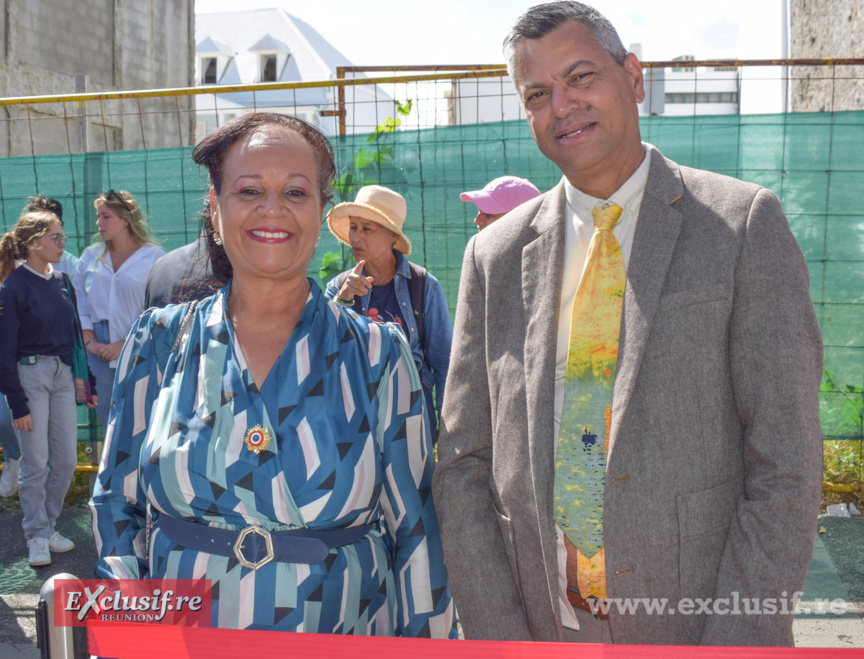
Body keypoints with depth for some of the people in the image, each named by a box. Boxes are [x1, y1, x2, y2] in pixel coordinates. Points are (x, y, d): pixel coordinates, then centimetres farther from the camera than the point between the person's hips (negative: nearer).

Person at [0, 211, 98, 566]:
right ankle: (37, 536, 15)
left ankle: (47, 525, 24)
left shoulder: (62, 281, 8)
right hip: (29, 375, -6)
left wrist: (89, 382, 12)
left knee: (67, 460, 7)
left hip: (63, 375, 6)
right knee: (35, 463, 0)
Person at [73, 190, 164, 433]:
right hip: (99, 354, 4)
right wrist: (89, 341, -1)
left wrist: (125, 344, -12)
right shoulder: (90, 256, 13)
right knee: (108, 421, 9)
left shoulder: (153, 256, -2)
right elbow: (79, 302, 12)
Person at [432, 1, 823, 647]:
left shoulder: (745, 223, -5)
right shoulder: (495, 256, 3)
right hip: (540, 627, 3)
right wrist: (497, 637, -6)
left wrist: (735, 642, -14)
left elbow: (786, 467, -9)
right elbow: (463, 465, 1)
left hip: (697, 621, -2)